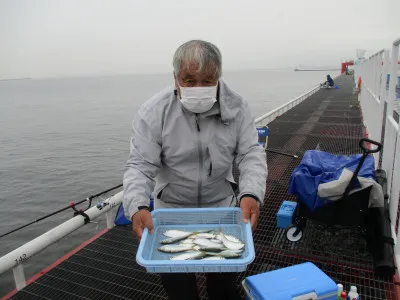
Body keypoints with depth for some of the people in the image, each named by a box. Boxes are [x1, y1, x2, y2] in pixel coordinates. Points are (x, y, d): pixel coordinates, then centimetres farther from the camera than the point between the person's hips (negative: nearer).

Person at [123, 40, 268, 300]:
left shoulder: (236, 107, -11)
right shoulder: (154, 112, -17)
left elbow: (251, 154, -13)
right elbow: (140, 166, -17)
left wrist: (251, 194, -31)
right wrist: (138, 207, -34)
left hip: (222, 205, 2)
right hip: (172, 208, -1)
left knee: (225, 273, 14)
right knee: (175, 278, 6)